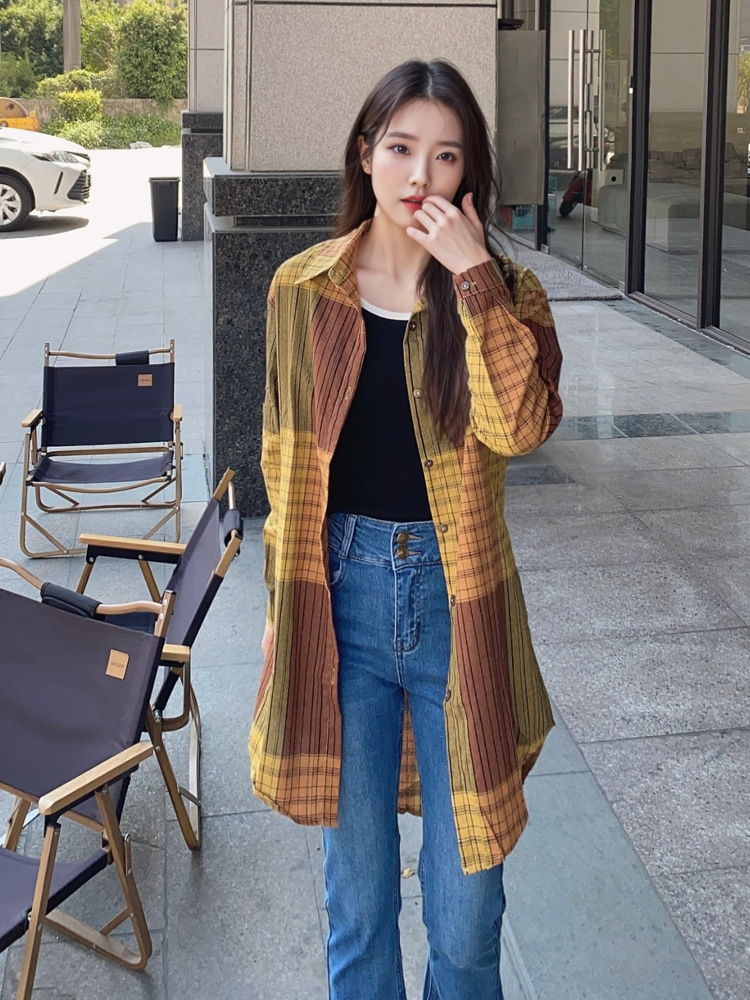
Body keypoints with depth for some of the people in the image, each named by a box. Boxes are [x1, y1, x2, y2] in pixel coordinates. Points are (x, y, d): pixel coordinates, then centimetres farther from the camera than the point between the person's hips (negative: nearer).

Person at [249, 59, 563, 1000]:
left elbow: (519, 426, -21)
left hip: (456, 597, -1)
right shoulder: (302, 289, 1)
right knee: (356, 876, 14)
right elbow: (283, 459, 8)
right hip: (341, 592, 1)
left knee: (466, 894, 8)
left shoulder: (504, 292, -3)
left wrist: (474, 277, -21)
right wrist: (280, 599, 9)